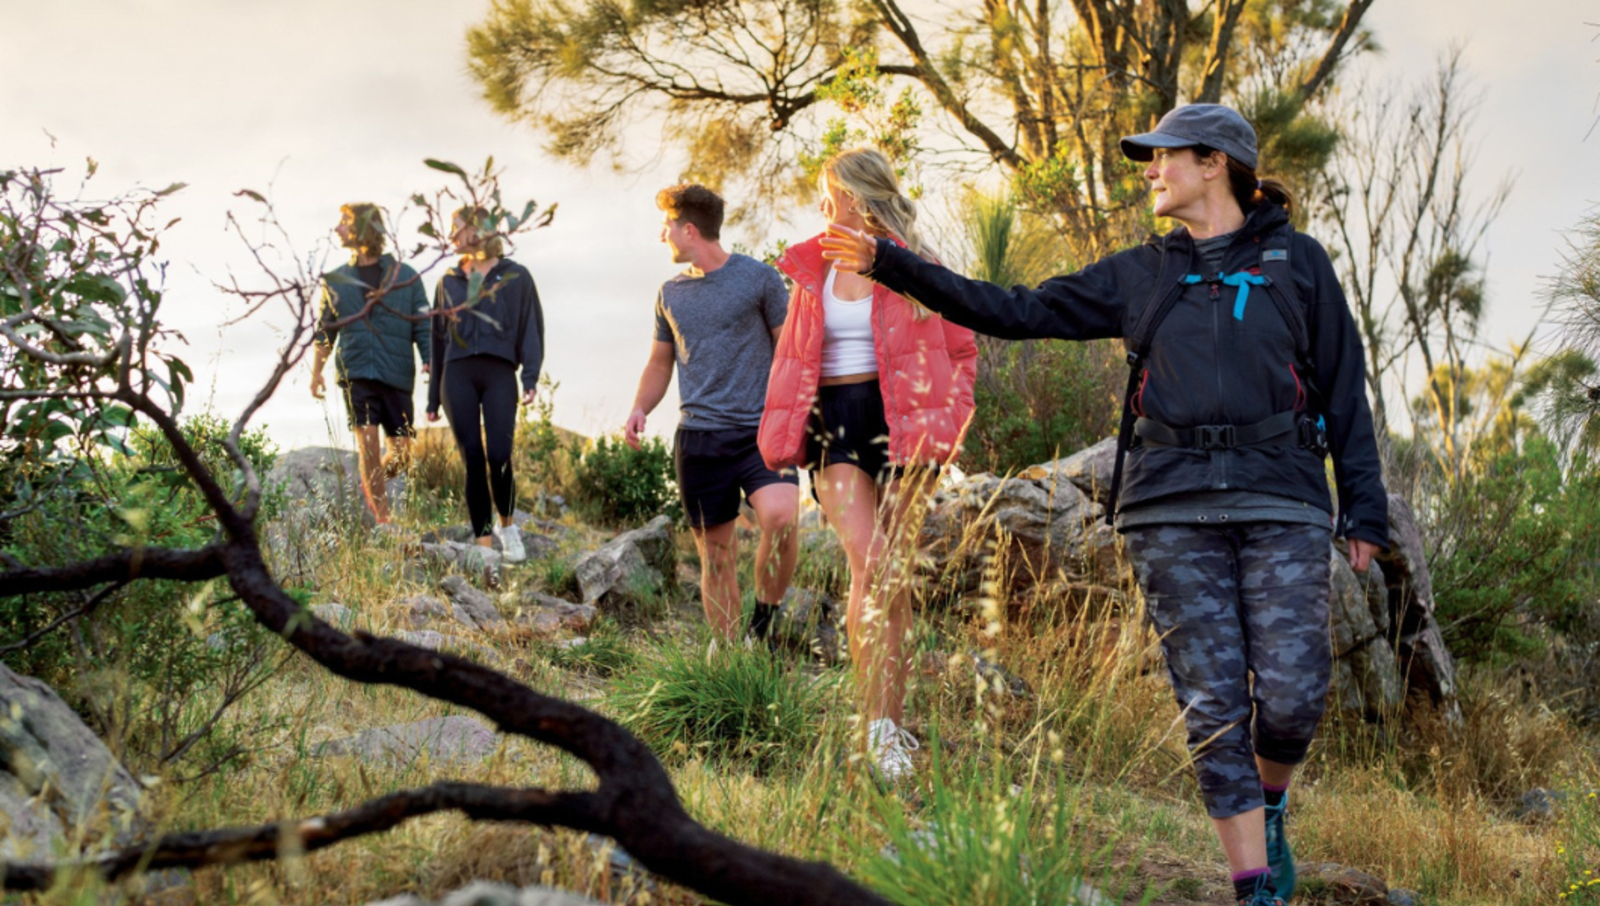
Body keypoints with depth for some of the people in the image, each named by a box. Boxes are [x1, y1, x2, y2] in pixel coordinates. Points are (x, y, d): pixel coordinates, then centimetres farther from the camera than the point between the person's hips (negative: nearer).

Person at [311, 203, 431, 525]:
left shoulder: (405, 276, 4)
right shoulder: (336, 280, 10)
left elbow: (423, 328, 3)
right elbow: (325, 331, 15)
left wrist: (430, 365, -11)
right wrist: (317, 372, 6)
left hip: (397, 377, 0)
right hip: (356, 374, 0)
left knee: (401, 453, 2)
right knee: (368, 444, -11)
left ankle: (371, 484, 33)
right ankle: (382, 517, -4)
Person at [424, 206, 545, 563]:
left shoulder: (515, 277, 9)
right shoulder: (449, 281, 18)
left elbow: (530, 328, 5)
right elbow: (439, 337, 18)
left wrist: (531, 376, -10)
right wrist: (433, 398, 15)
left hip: (499, 374, -2)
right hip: (458, 375, 3)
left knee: (498, 456, -13)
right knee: (473, 460, -4)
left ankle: (506, 525, 11)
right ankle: (483, 543, 0)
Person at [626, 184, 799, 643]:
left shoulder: (759, 278, 1)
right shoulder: (670, 293, 15)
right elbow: (660, 362, 24)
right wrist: (640, 410, 6)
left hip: (760, 432, -4)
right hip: (698, 437, 4)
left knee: (780, 516, -28)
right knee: (715, 553, 5)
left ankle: (764, 620, -7)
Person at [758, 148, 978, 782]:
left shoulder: (912, 266, 1)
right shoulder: (813, 268, 12)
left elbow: (960, 351, 6)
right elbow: (792, 355, 20)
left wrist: (942, 422, -3)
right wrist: (782, 431, 11)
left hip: (898, 419, -1)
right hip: (833, 421, 2)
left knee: (893, 571, 1)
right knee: (868, 562, -15)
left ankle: (891, 722, 11)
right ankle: (881, 724, -14)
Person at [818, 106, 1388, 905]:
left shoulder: (1296, 262, 8)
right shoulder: (1139, 276, 13)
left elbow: (1344, 389, 9)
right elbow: (1020, 312, 12)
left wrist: (1364, 510, 4)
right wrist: (891, 266, 7)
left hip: (1281, 508, -2)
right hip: (1172, 509, 2)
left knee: (1291, 699, -11)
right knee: (1214, 707, -3)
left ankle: (1269, 806, 22)